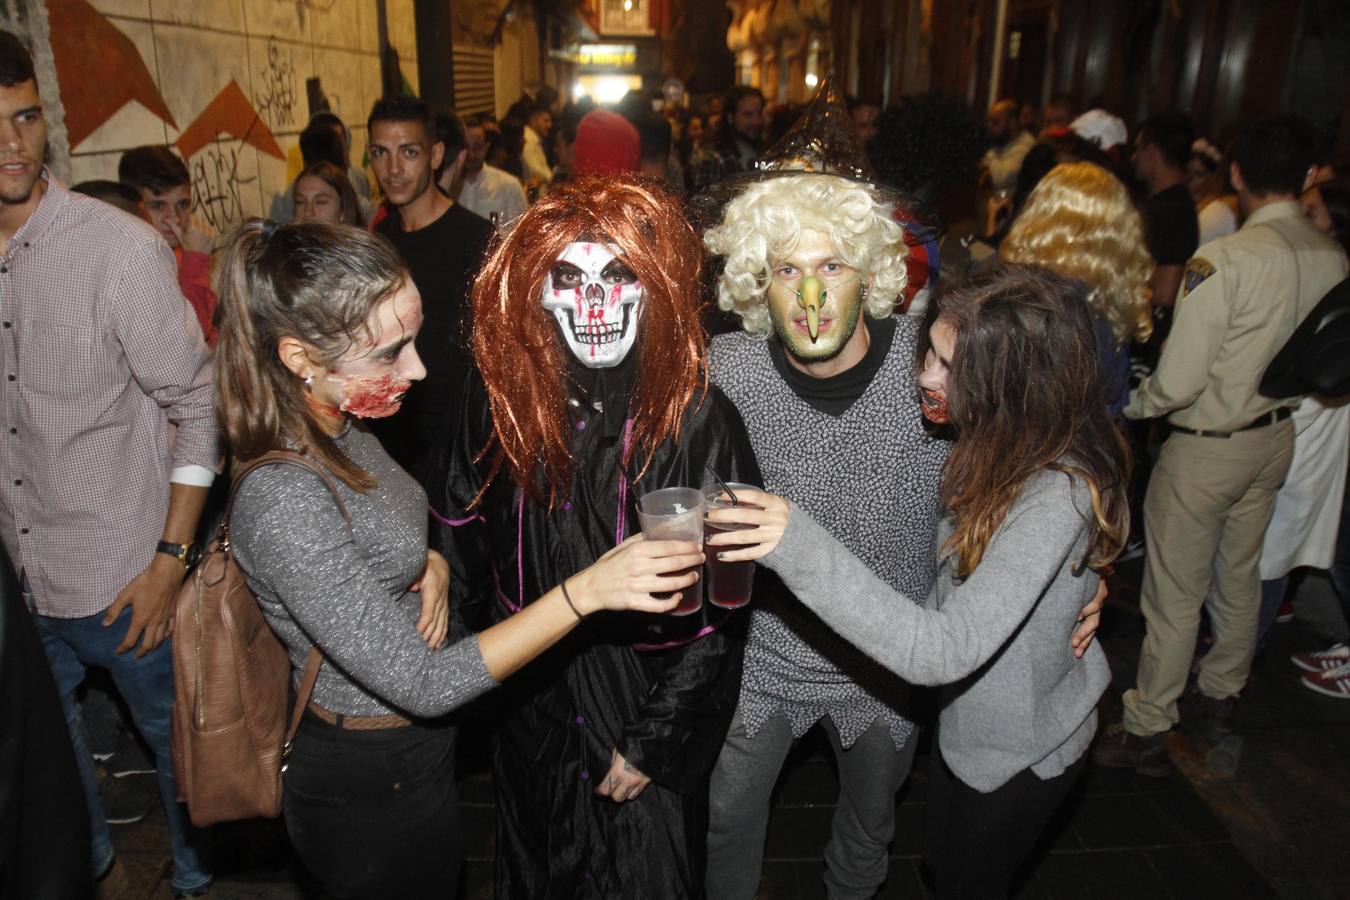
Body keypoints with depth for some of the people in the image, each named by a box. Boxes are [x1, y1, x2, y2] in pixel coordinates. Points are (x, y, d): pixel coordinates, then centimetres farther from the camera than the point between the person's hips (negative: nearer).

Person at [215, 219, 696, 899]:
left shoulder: (341, 429, -5)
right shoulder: (281, 503, -33)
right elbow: (422, 683, -32)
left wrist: (431, 564, -11)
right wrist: (585, 592, -37)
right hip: (375, 792, -8)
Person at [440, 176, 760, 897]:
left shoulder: (697, 419, -24)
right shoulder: (499, 400, -13)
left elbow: (720, 611, -19)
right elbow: (465, 539, 3)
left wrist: (653, 742, -14)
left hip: (650, 705, -3)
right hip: (529, 708, 4)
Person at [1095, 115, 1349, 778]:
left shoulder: (1224, 260, -24)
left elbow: (1177, 382, -25)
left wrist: (1129, 406, -6)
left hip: (1207, 447, -7)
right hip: (1277, 438, 7)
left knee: (1175, 597, 5)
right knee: (1240, 579, 22)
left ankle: (1146, 733, 20)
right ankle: (1217, 704, 41)